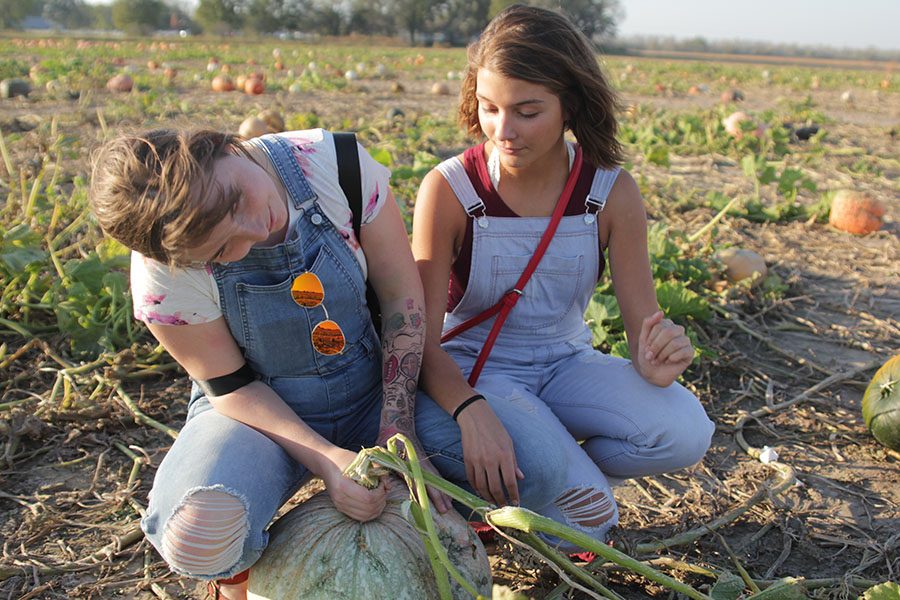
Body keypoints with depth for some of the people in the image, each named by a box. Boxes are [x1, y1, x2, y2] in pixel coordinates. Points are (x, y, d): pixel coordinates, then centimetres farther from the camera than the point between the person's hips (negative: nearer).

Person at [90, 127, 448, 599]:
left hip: (373, 394, 2)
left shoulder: (334, 163, -20)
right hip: (258, 412, -1)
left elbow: (403, 296, -12)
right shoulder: (163, 275, -23)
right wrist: (324, 459, -26)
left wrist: (397, 429, -18)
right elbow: (230, 384, -11)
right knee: (197, 535, -33)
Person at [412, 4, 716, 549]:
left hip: (565, 363, 4)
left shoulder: (612, 192, -10)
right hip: (467, 372, -3)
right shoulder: (449, 189, -17)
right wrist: (471, 411, -37)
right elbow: (422, 339, -18)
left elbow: (644, 324, -8)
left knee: (685, 431, -22)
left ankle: (559, 471, 2)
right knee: (590, 518, -28)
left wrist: (657, 359, -33)